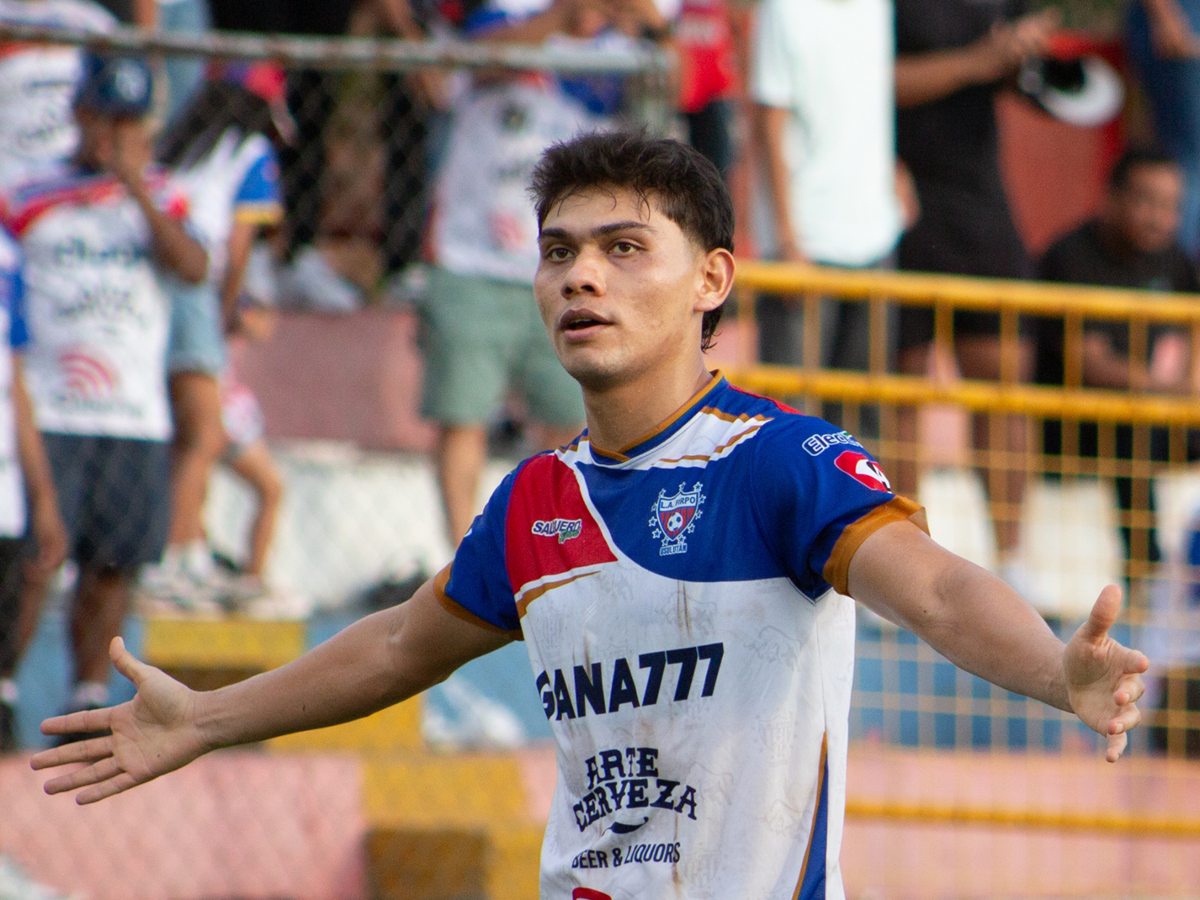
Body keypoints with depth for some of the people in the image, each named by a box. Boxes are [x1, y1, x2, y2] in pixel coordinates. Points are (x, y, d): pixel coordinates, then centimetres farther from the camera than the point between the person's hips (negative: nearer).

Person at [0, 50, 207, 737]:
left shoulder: (159, 197, 10)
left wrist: (135, 186, -15)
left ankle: (91, 694, 10)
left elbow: (194, 268, -8)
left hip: (137, 420, 2)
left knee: (115, 562, 1)